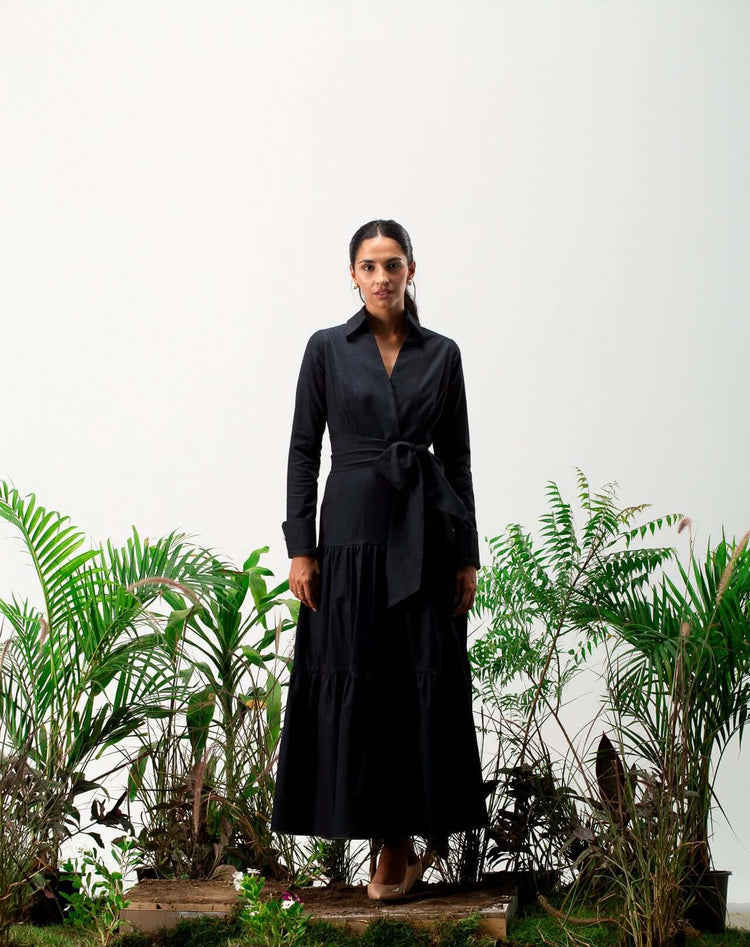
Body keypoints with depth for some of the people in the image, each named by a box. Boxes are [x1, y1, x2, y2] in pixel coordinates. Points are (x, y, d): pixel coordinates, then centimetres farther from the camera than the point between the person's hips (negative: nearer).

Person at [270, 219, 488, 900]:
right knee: (353, 679, -1)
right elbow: (304, 448, 2)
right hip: (352, 529, -1)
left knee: (426, 682, 0)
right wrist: (300, 547, -4)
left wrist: (468, 554, 4)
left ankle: (402, 838, 12)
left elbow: (457, 456, 8)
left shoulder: (442, 354, 7)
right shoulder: (327, 348, 3)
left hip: (426, 535, 1)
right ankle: (397, 841, 12)